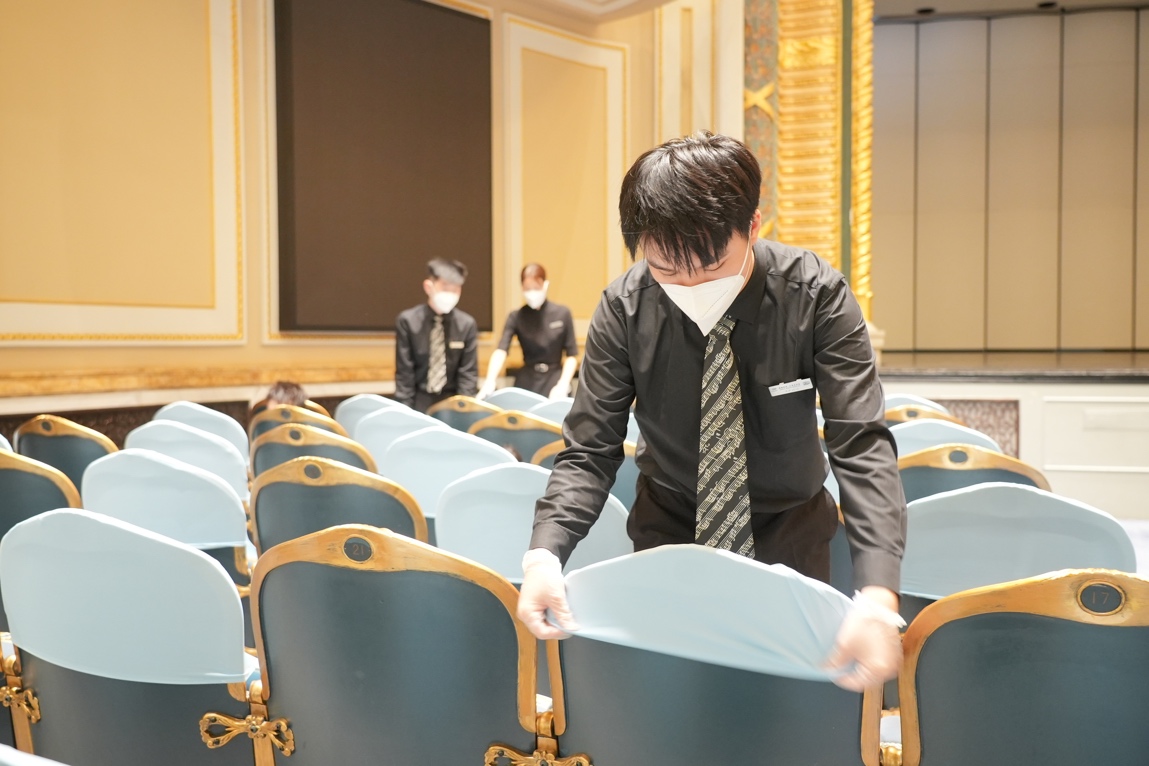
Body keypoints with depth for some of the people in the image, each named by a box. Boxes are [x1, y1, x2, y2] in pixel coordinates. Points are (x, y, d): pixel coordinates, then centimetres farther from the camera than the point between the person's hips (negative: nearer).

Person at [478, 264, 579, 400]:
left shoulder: (562, 313, -3)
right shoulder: (516, 317, -1)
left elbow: (572, 355, 0)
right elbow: (501, 351, -15)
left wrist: (563, 385, -15)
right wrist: (490, 381, -33)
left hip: (554, 381, -1)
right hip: (527, 383, 1)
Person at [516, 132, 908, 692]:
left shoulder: (815, 295, -21)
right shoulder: (625, 308, -18)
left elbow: (862, 445, -26)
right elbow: (589, 450, -15)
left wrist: (878, 595, -40)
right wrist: (544, 555, -34)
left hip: (789, 547, 0)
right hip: (667, 542, 1)